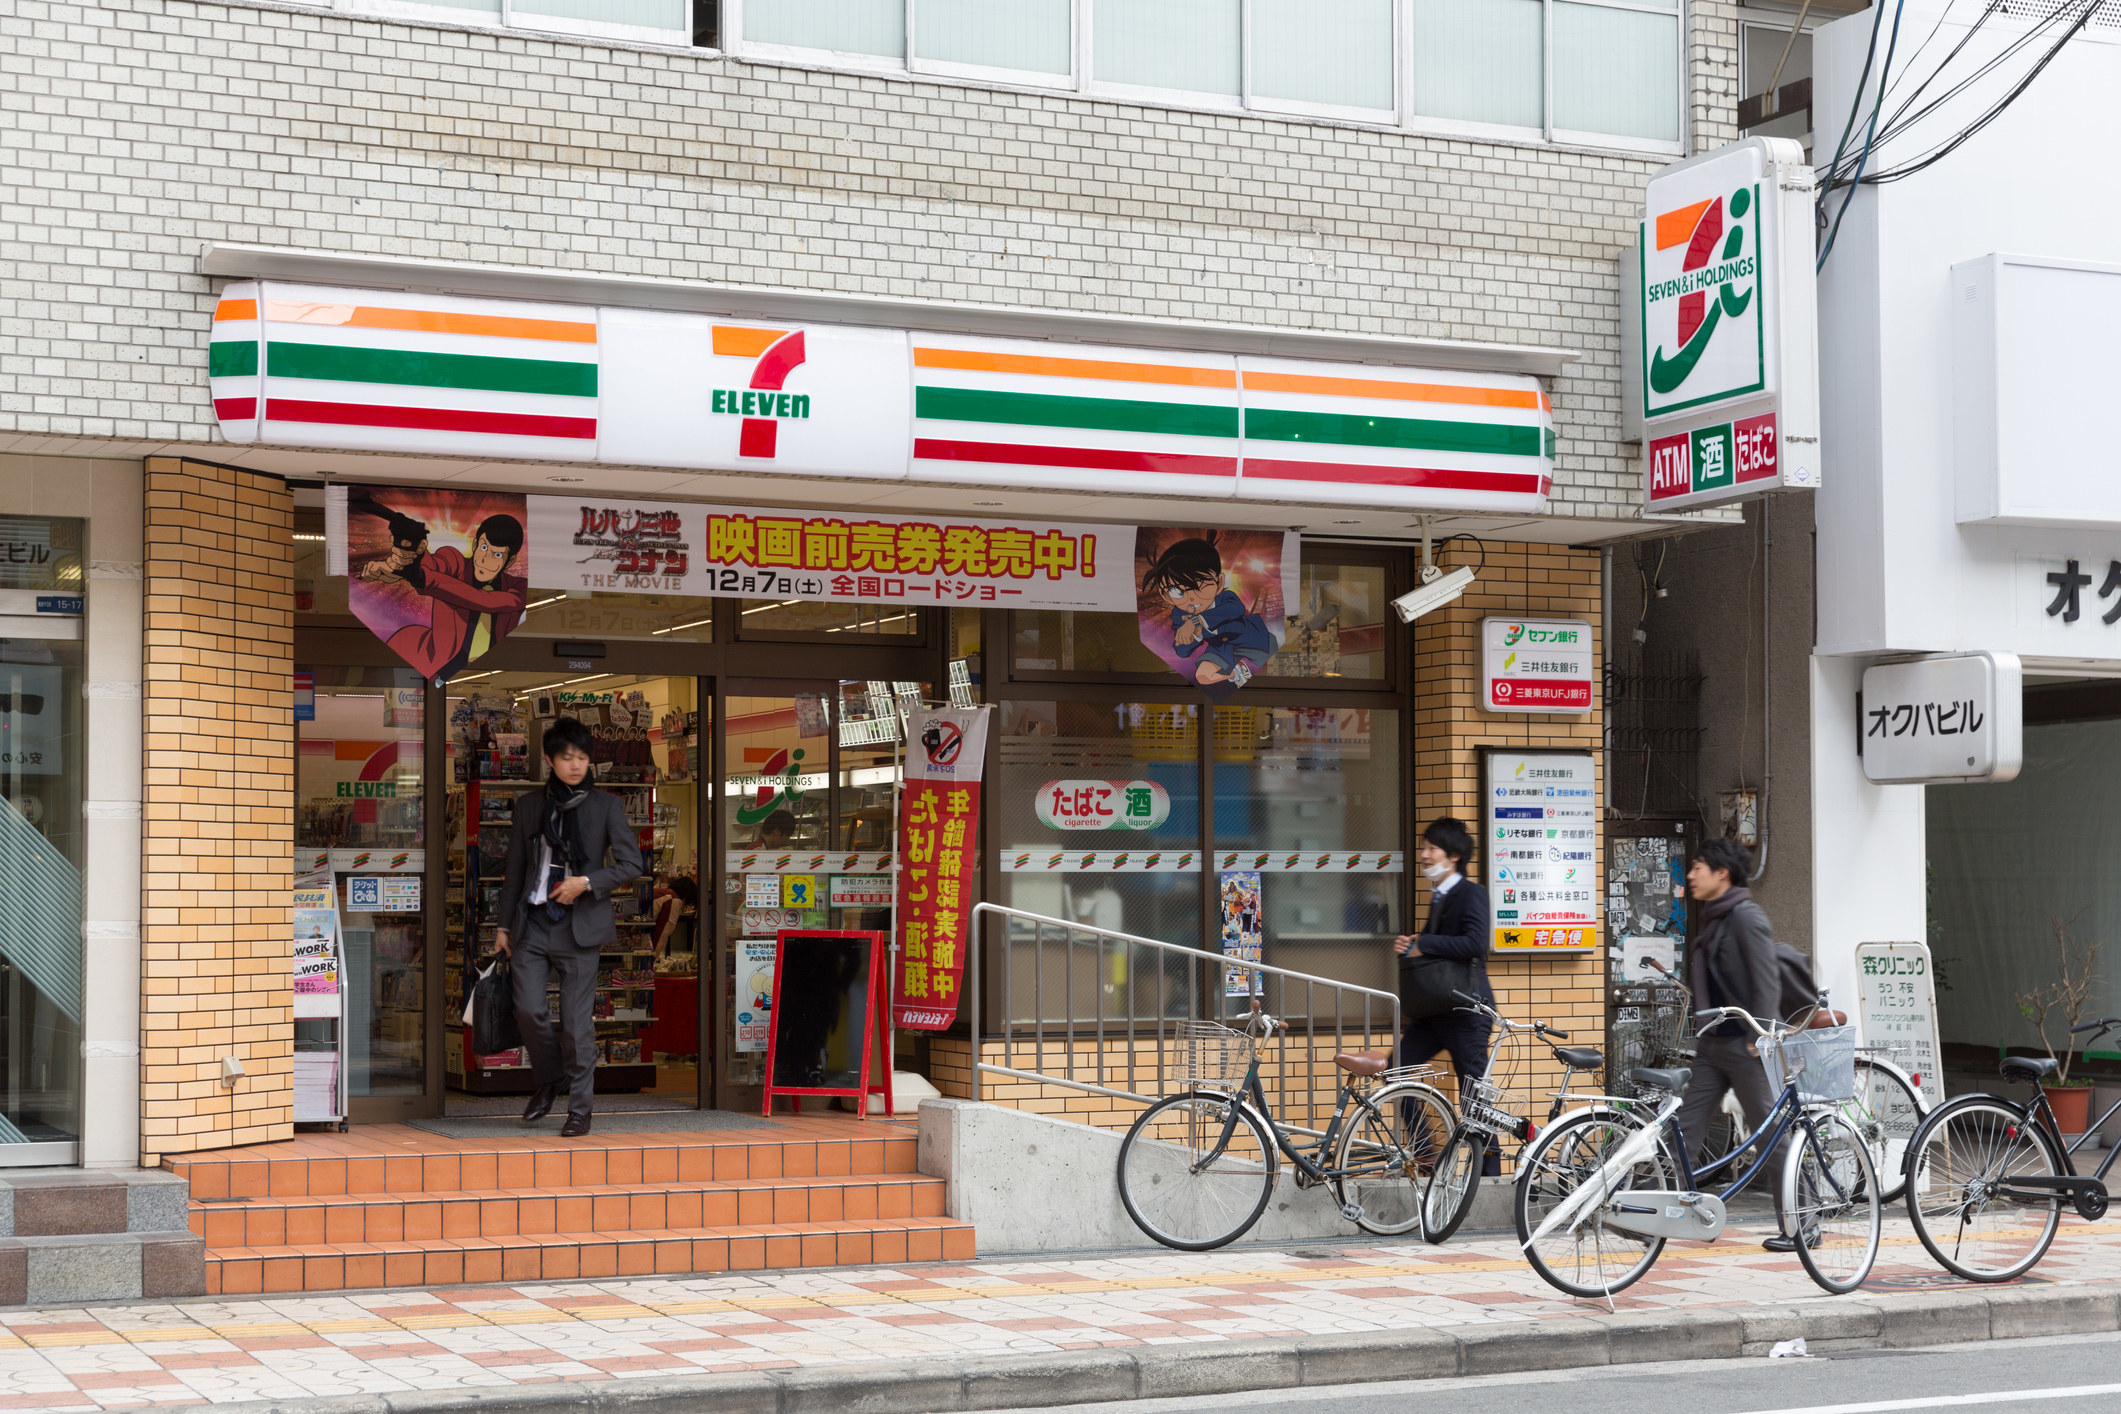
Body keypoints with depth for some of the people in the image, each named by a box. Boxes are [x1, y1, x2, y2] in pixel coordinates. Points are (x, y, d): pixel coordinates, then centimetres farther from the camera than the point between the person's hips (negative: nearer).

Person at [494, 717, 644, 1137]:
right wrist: (504, 923, 14)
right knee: (528, 1009, -6)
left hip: (579, 924, -2)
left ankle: (580, 1109, 7)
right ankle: (547, 1081, 21)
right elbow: (515, 869, 15)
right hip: (532, 922, 2)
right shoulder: (529, 804, 9)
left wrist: (586, 882, -12)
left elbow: (631, 865, 0)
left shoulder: (606, 806, 2)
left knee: (577, 1021, -3)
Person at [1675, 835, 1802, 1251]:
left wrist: (1759, 1038, -22)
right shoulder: (1709, 918, 16)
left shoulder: (1747, 917, -13)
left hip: (1743, 1045, -9)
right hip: (1712, 1044, 9)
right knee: (1687, 1128, 5)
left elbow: (1767, 981, -18)